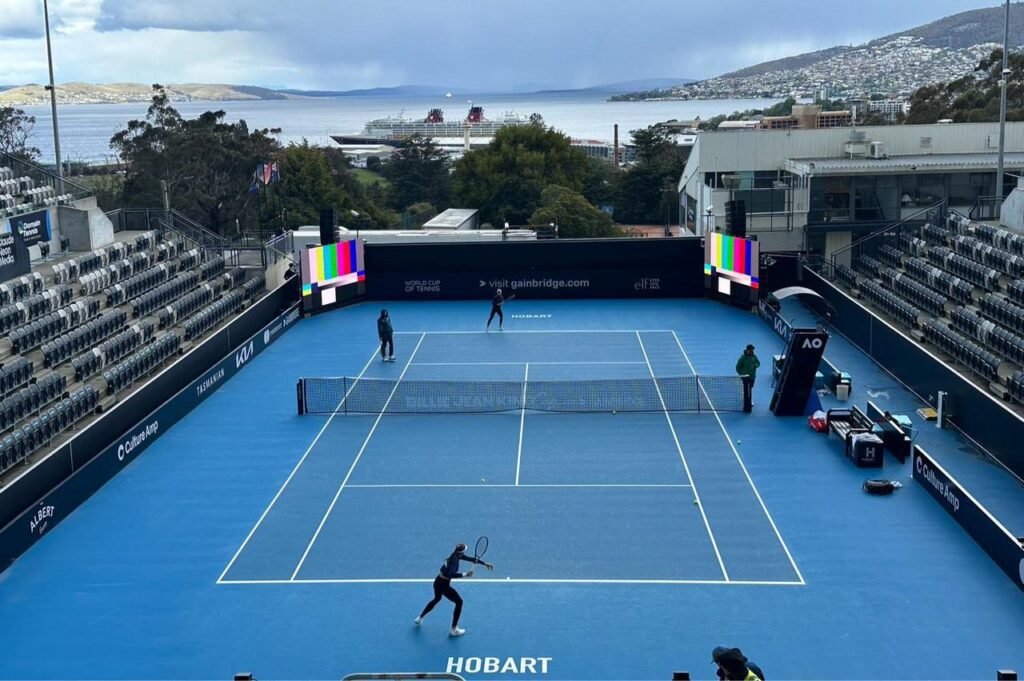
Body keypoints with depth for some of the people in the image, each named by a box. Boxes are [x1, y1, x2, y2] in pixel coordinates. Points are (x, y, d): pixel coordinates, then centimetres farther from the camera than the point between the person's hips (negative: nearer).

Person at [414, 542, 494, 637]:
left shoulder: (456, 555, 1)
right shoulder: (454, 560, -26)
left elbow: (471, 559, 10)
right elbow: (451, 574, -41)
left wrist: (485, 563, 10)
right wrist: (465, 574, -42)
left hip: (437, 582, 9)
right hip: (443, 585, -9)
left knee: (436, 599, 35)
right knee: (459, 602, 3)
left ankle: (419, 618, 48)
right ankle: (454, 630, 8)